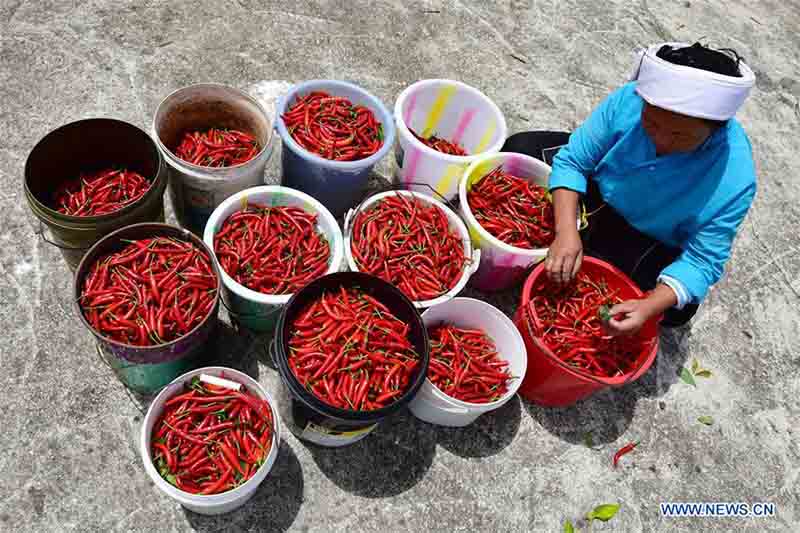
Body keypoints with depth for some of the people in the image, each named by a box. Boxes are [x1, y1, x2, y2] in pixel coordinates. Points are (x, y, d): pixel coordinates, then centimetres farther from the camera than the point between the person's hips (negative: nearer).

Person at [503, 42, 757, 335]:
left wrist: (649, 307, -46)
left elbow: (701, 261, -27)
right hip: (597, 187, 3)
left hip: (650, 240, -2)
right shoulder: (630, 99, -29)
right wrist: (566, 232, -38)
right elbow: (572, 161, -22)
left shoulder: (734, 179, -34)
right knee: (520, 148, -7)